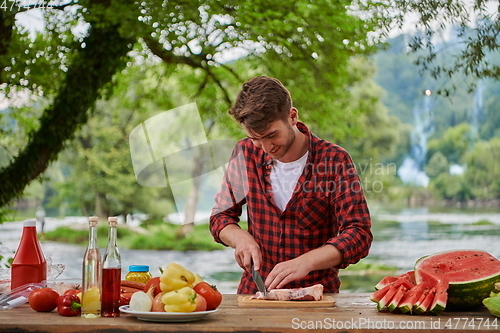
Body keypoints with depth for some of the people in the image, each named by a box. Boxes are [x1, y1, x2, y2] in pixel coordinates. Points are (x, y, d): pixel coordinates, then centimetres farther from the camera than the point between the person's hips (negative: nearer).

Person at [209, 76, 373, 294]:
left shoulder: (334, 161, -7)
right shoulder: (245, 154, 3)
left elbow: (359, 235, -12)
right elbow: (221, 217, 12)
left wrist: (305, 262, -27)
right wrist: (240, 238, -10)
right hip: (255, 292, 1)